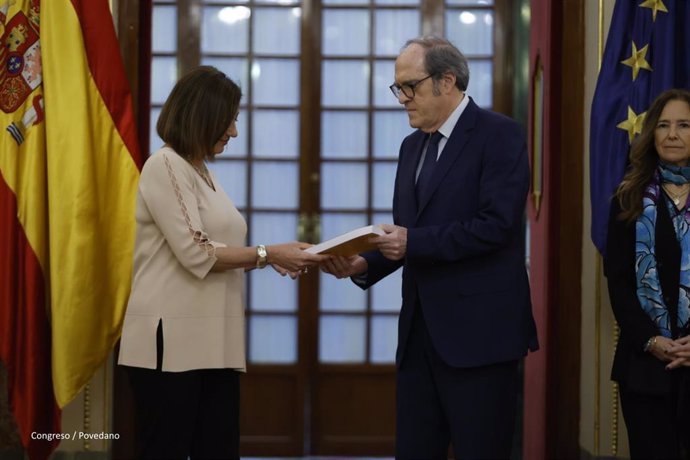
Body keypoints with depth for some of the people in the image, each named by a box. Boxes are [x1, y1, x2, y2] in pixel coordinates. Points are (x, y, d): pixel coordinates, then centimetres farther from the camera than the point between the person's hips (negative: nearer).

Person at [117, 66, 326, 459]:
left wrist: (272, 258, 2)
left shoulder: (202, 172, 18)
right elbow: (196, 253, -16)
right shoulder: (165, 166, -9)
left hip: (212, 342, 9)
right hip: (173, 341, -9)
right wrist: (267, 254, -11)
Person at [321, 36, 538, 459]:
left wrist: (413, 242, -19)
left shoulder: (499, 135, -8)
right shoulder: (413, 146, 17)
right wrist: (366, 265, -1)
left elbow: (496, 226, -18)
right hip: (420, 330, 8)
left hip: (478, 331, -7)